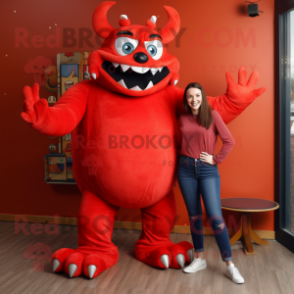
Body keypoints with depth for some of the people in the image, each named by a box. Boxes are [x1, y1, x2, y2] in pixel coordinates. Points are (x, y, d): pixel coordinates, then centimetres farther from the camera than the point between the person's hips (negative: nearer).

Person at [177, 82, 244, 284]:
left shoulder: (212, 115, -2)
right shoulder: (183, 119, 7)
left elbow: (229, 141, -4)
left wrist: (216, 159, -7)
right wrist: (180, 160, 3)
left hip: (208, 170, -3)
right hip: (186, 169, 3)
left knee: (215, 217, -8)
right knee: (194, 216, 10)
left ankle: (230, 265, 5)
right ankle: (199, 259, 24)